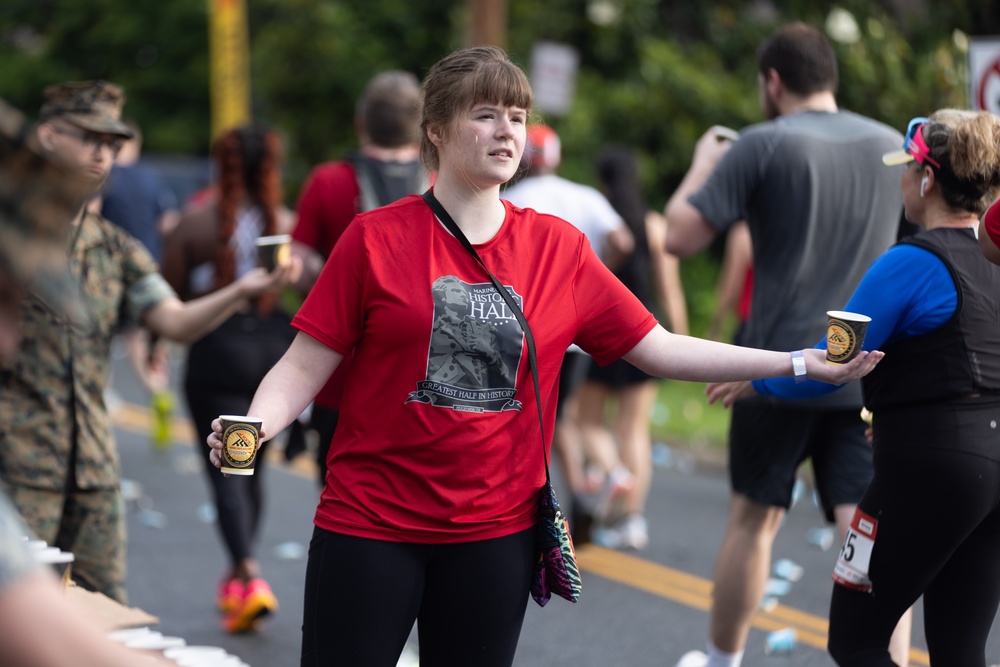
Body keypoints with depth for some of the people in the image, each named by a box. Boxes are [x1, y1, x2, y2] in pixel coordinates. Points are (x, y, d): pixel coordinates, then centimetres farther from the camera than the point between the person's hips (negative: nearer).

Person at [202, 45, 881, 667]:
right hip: (369, 525, -2)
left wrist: (804, 363, -1)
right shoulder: (377, 237, -5)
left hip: (495, 531, 3)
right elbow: (304, 367, -4)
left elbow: (660, 348, 4)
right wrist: (251, 428, -24)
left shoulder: (559, 247, 4)